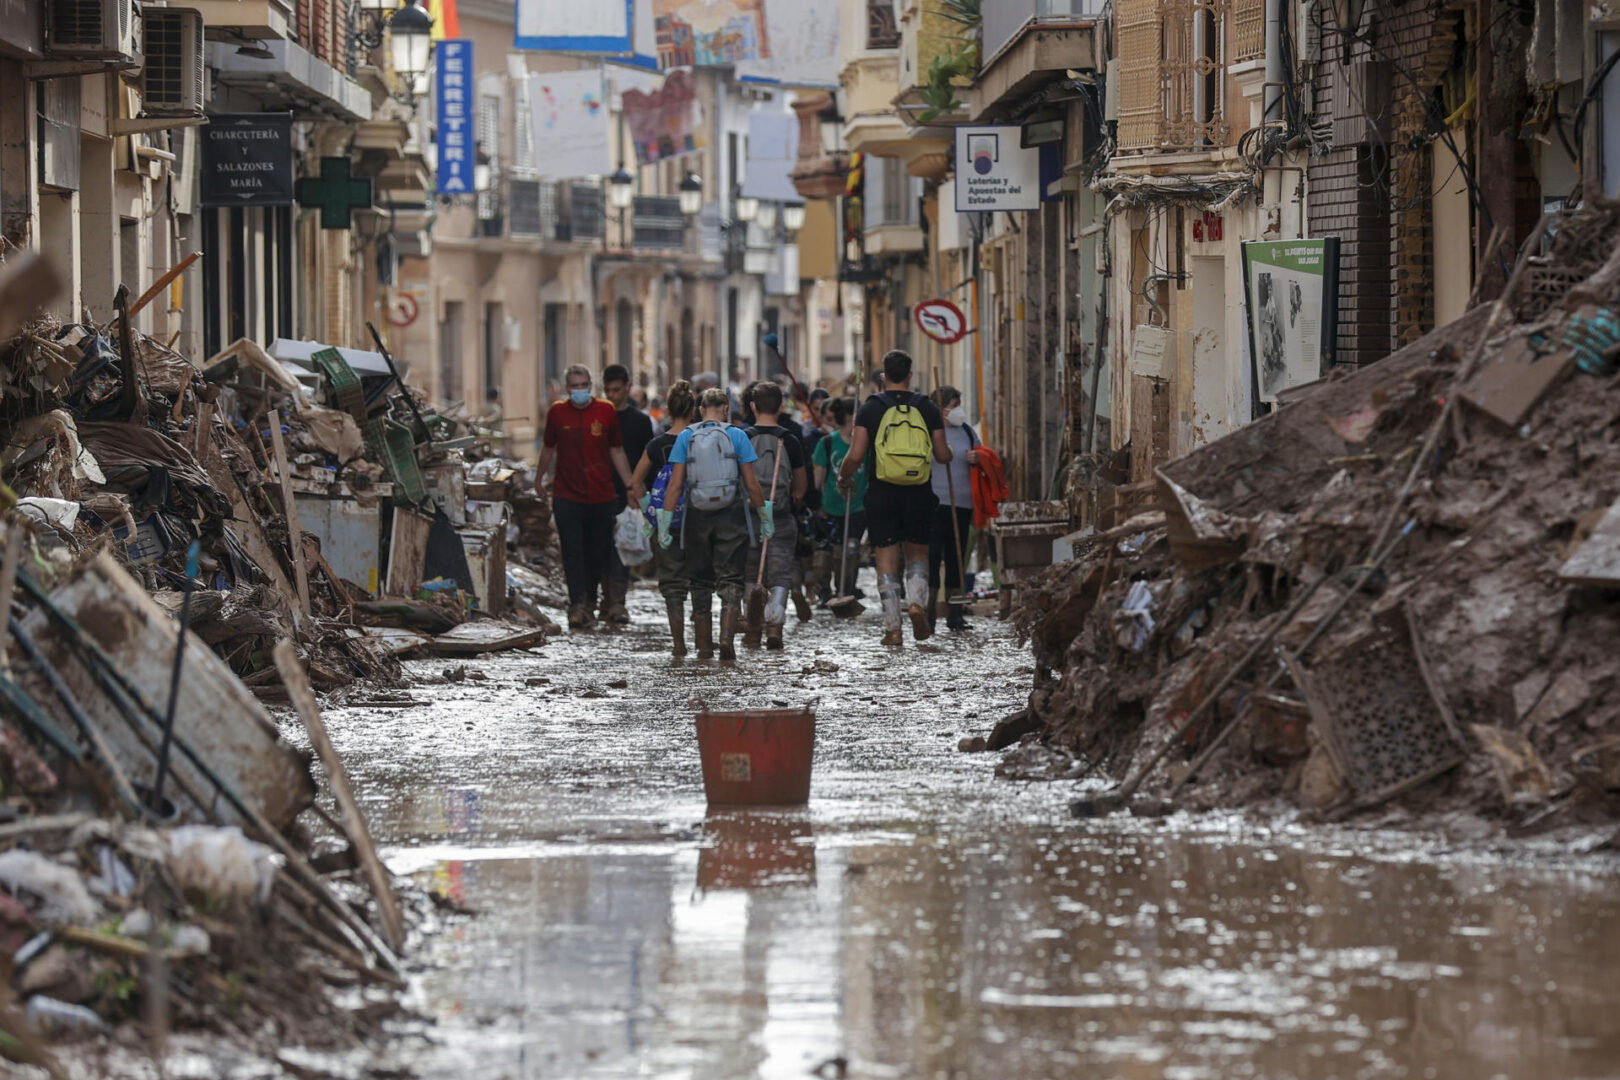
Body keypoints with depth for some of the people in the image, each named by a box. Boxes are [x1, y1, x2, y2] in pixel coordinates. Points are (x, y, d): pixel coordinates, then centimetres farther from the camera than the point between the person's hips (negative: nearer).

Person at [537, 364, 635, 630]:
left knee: (597, 553, 6)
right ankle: (577, 605, -14)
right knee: (572, 552, -9)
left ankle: (589, 603, 20)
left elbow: (617, 452, 10)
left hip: (600, 496, 1)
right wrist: (539, 478, 28)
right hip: (567, 495, -1)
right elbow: (548, 448, 19)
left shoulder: (606, 412, 3)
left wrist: (631, 486, 6)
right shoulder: (557, 413, 4)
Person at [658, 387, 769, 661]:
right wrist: (765, 517, 7)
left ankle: (704, 648, 12)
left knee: (700, 584, 11)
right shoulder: (736, 436, -3)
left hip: (697, 516, 1)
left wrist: (665, 521, 0)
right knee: (731, 581, 2)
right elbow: (751, 484, -3)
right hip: (731, 515, -1)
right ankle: (727, 638, -17)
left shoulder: (686, 438, 0)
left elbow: (675, 484, -4)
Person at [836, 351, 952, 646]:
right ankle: (916, 600, -9)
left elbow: (855, 456, -8)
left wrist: (843, 478, 12)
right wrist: (947, 453, 27)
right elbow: (943, 456, 3)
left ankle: (892, 627, 0)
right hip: (919, 495, 1)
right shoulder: (926, 408, 3)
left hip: (882, 493, -1)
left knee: (887, 558, 3)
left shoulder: (871, 409, -2)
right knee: (917, 553, 17)